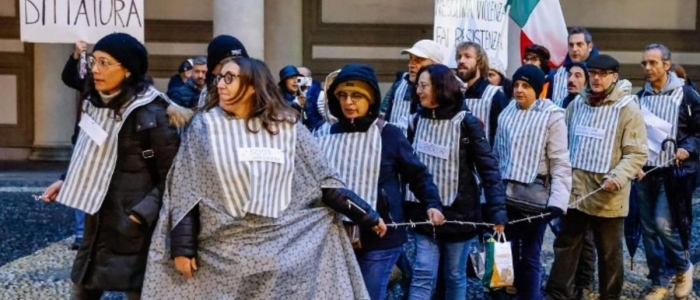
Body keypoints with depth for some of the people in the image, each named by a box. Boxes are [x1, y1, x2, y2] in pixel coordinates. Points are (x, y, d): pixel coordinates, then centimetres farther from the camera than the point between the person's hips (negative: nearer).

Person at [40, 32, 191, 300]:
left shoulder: (150, 114, -15)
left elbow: (171, 176, -12)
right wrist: (66, 183, 9)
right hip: (98, 225, 7)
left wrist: (142, 214, -20)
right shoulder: (94, 103, 8)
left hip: (134, 231, -7)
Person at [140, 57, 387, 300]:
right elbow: (184, 193, -2)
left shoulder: (286, 127, 1)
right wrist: (182, 246, -7)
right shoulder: (205, 125, -1)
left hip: (281, 251, 1)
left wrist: (368, 216, 3)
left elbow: (323, 182, 4)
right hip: (222, 252, -1)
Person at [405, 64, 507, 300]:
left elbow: (489, 168, -10)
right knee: (423, 275, -2)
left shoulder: (466, 123, -8)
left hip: (458, 213, -3)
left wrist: (497, 212, -16)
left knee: (455, 276, 10)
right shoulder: (417, 121, 4)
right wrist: (404, 207, 2)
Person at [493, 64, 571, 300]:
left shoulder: (552, 116, -7)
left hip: (534, 197, -5)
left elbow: (560, 162, -10)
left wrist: (558, 200, -18)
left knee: (530, 257, 3)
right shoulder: (506, 114, 9)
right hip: (506, 195, 5)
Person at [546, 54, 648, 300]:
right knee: (565, 247, 11)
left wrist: (617, 178, -24)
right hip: (575, 190, 5)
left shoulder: (628, 108, -7)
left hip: (607, 196, -5)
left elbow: (637, 153, -11)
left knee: (609, 253, 10)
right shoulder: (577, 104, 10)